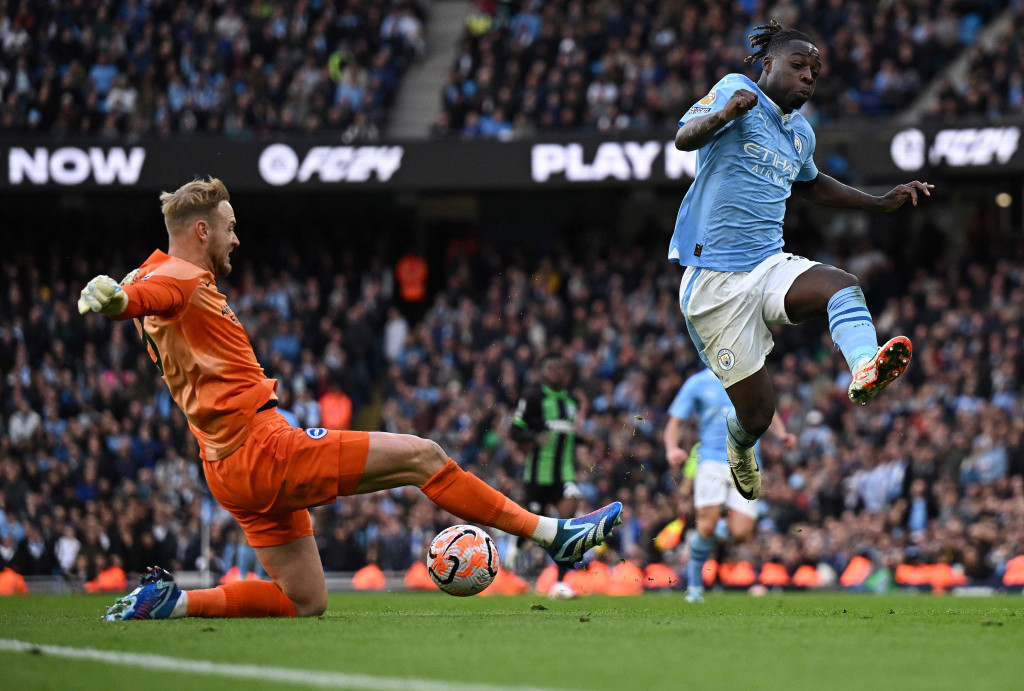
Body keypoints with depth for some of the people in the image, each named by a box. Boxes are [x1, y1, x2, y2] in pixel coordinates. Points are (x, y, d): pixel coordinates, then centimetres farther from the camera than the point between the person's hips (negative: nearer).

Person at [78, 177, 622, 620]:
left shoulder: (165, 272, 15)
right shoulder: (184, 280, -14)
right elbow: (137, 295, -37)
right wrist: (109, 296, -56)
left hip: (234, 471, 11)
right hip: (265, 449, -11)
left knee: (304, 602, 13)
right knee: (422, 456, -3)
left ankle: (166, 600, 3)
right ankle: (552, 533, 3)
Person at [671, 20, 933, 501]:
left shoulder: (801, 134, 18)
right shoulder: (738, 91, -4)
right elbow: (684, 138, -21)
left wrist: (882, 203, 32)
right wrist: (723, 113, -42)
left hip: (769, 269, 6)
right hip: (714, 280, -6)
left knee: (843, 286, -30)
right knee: (757, 414, -3)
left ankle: (865, 370, -59)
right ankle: (739, 445, 34)